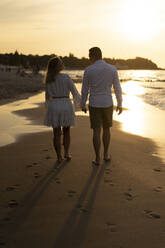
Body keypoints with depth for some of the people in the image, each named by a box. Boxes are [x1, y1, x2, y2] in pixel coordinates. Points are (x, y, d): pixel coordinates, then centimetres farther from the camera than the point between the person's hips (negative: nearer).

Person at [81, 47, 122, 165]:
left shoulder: (88, 70, -8)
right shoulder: (112, 69, -5)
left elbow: (84, 90, -2)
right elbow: (118, 89, -2)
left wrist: (83, 105, 12)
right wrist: (120, 104, 10)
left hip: (94, 105, -1)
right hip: (107, 104, 1)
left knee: (96, 131, 5)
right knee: (106, 129, 19)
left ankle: (98, 159, 6)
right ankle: (106, 155, 26)